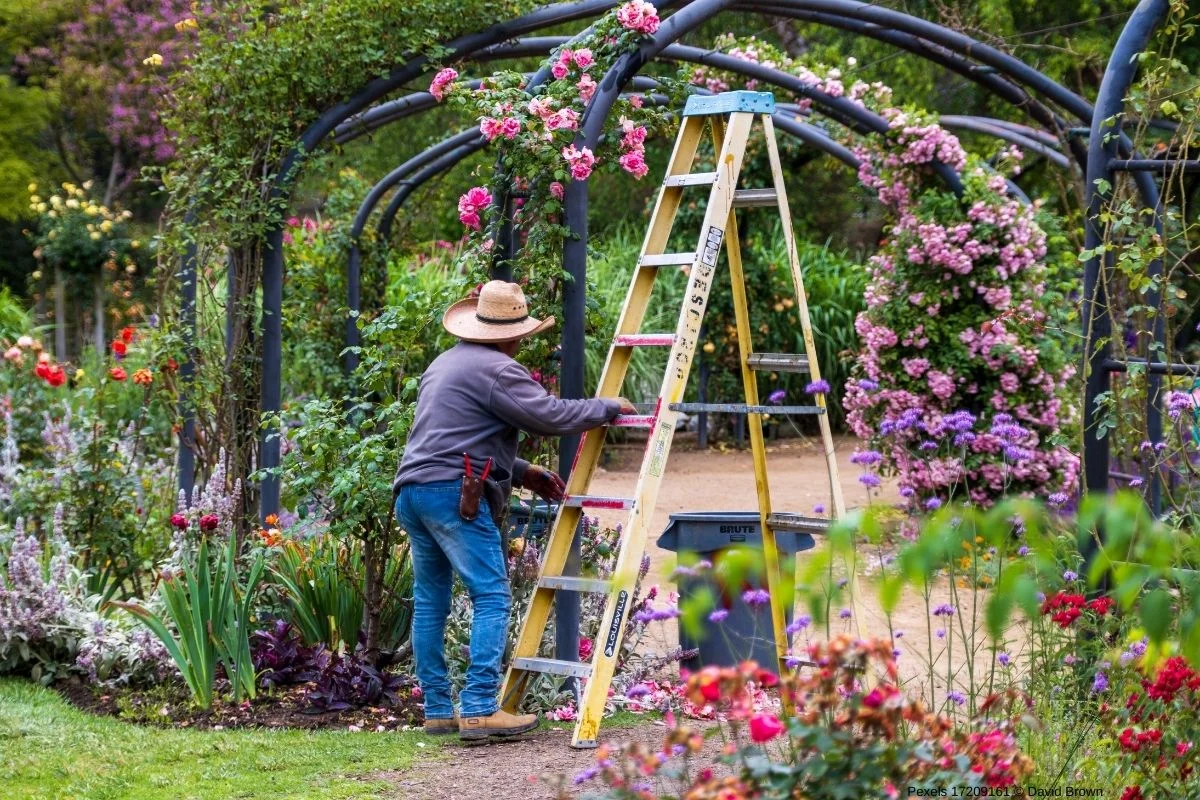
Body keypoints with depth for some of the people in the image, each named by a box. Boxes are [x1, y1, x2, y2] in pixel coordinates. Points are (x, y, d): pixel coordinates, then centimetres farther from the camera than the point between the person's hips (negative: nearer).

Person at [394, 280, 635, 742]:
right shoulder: (496, 370, -6)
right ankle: (479, 709, -17)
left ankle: (438, 710, 14)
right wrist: (608, 408, 5)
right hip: (453, 493, -10)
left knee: (430, 601, 12)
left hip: (411, 490, 10)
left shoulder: (444, 364, 25)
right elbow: (551, 416, -11)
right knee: (491, 597, -9)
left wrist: (524, 473, 27)